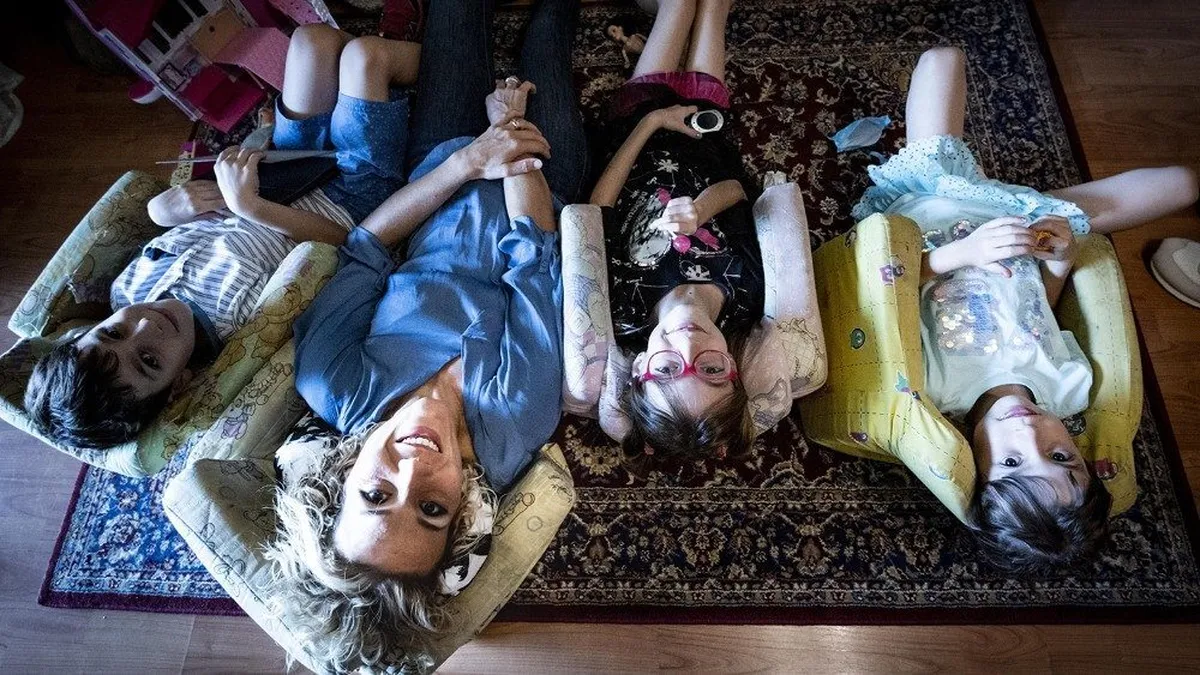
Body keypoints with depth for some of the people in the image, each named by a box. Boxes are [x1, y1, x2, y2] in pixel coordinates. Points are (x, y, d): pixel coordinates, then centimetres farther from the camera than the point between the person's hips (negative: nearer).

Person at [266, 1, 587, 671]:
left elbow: (365, 250, -21)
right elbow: (534, 257, -29)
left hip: (443, 162, 1)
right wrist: (511, 126, -18)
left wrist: (469, 160, -27)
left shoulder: (334, 390, -34)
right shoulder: (519, 417, -39)